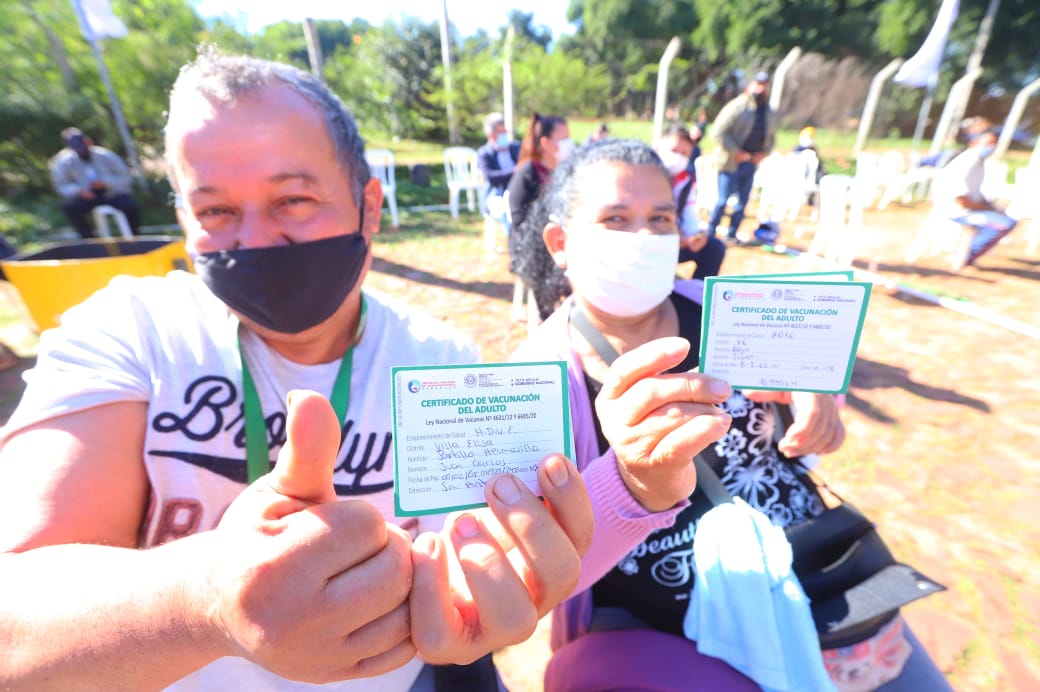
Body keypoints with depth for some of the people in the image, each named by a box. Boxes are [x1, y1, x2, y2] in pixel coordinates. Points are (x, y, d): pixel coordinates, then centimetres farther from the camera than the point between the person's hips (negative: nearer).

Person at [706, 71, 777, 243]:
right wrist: (736, 152, -17)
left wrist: (763, 153, 2)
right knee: (723, 200, -6)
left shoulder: (770, 113, 13)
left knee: (743, 201, 8)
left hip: (751, 163, 7)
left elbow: (771, 138, 23)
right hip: (730, 162, -7)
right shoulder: (737, 107, -9)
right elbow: (717, 132, -15)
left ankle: (732, 235, 18)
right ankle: (710, 234, 6)